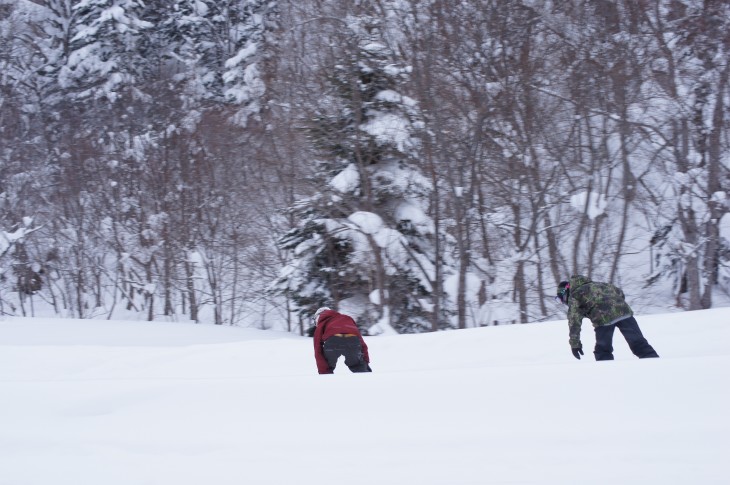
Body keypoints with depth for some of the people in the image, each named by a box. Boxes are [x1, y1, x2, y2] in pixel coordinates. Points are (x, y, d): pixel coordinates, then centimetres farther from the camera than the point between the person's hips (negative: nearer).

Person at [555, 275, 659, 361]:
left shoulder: (573, 296, 18)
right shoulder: (595, 284, 36)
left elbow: (574, 321, 8)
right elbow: (618, 291, 30)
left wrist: (575, 344, 8)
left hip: (603, 318, -5)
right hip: (623, 310, 5)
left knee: (603, 351, 10)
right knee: (639, 343, 5)